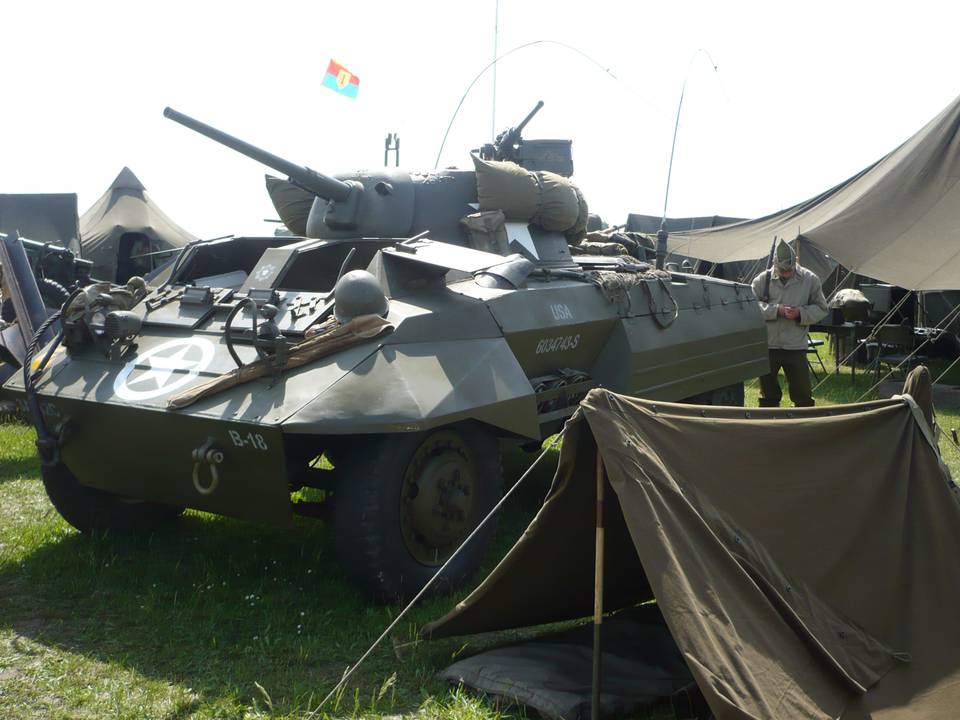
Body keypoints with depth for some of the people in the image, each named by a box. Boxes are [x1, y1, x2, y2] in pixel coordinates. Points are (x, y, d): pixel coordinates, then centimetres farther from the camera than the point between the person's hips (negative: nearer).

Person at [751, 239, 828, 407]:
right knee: (768, 393, 13)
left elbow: (821, 308, 4)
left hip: (796, 347, 0)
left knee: (803, 394, 5)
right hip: (767, 346, 0)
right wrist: (776, 310, -18)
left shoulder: (810, 279, -1)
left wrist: (800, 313, -15)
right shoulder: (762, 280, -3)